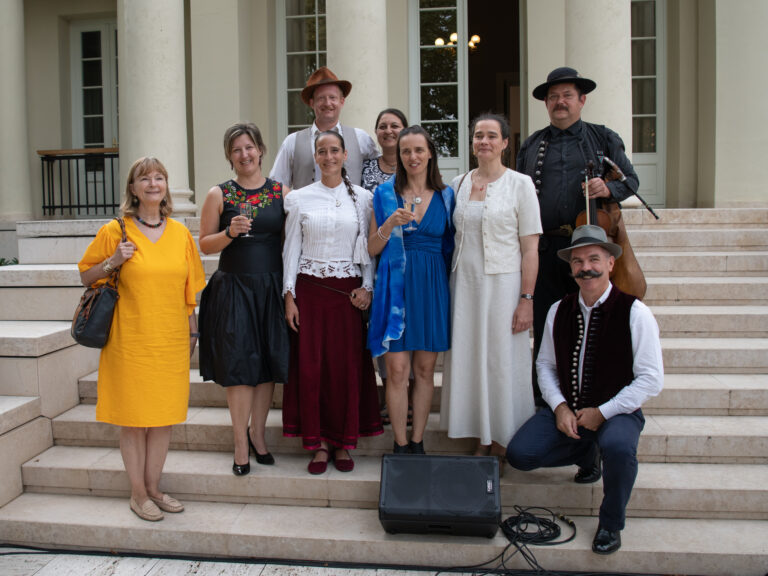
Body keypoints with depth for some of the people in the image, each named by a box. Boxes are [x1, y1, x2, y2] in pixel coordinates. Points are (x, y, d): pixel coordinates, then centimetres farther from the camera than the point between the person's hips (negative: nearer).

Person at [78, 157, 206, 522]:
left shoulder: (180, 234, 7)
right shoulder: (114, 231, -2)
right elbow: (86, 276, 6)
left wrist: (192, 331, 12)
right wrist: (113, 261, -12)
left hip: (171, 340, 3)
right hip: (131, 338, -3)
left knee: (165, 415, 9)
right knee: (134, 417, 4)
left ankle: (153, 487, 25)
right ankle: (138, 494, 19)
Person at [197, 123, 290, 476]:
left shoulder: (281, 192, 6)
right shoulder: (219, 195, 3)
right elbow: (205, 245, 3)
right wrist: (230, 232, -15)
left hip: (271, 288, 2)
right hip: (233, 290, -1)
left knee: (269, 363, 7)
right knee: (239, 365, -1)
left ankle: (257, 433, 25)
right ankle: (241, 443, 11)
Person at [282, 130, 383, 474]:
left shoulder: (362, 198, 5)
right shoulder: (299, 199, 5)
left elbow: (370, 248, 7)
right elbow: (291, 249, 5)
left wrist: (367, 287, -4)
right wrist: (289, 296, -1)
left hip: (347, 291, 0)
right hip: (309, 288, 0)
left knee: (348, 366, 1)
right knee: (310, 365, 0)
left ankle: (343, 443, 16)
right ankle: (318, 443, 14)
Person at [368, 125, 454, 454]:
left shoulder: (445, 196, 8)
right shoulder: (386, 194, 5)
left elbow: (450, 245, 12)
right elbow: (372, 248, 3)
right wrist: (391, 223, -14)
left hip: (432, 286, 2)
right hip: (396, 284, -1)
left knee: (425, 368, 7)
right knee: (397, 369, -3)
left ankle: (418, 443, 18)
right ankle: (400, 445, 10)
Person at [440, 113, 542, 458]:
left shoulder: (520, 184, -2)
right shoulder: (458, 184, 10)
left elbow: (530, 248, -6)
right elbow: (451, 238, 13)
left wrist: (526, 299, -11)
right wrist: (448, 291, 6)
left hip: (503, 284, -4)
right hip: (464, 284, 4)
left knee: (503, 362, 1)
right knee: (468, 361, 7)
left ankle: (501, 443, 16)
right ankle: (481, 441, 20)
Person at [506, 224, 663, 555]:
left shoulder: (635, 313, -11)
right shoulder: (559, 311, 2)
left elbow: (651, 379, -11)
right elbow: (545, 364, 8)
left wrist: (602, 412, -16)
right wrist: (559, 407, -9)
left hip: (616, 412, -4)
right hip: (567, 411, 4)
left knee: (618, 447, -37)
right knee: (519, 454, -13)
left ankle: (611, 523, -6)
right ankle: (587, 454, 18)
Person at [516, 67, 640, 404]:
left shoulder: (604, 139, 12)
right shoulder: (531, 146, 16)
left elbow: (630, 179, 10)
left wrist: (609, 189, -12)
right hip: (544, 248, 2)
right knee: (545, 326, 5)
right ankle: (545, 401, 17)